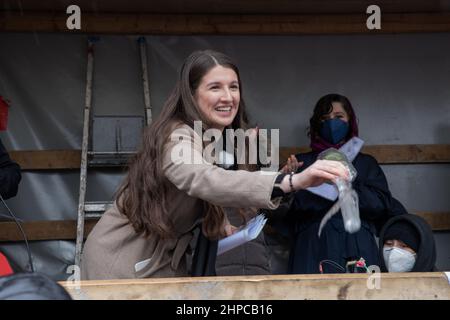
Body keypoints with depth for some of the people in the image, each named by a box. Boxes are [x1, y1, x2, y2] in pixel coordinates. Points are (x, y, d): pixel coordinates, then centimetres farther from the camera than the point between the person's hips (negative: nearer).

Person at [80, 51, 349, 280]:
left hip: (166, 262, 7)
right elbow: (204, 181, -50)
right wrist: (293, 181, -62)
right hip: (122, 262, -7)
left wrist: (221, 225, -9)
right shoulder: (178, 138, -28)